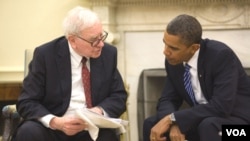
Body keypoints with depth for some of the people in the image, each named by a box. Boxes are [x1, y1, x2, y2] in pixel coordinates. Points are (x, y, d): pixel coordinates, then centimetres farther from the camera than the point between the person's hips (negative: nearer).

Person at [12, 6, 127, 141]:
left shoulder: (108, 53, 3)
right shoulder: (45, 54, -7)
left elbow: (119, 96, 7)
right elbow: (27, 102, -7)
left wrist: (100, 111, -16)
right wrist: (54, 122, -27)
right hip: (52, 129, 1)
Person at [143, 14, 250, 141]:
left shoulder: (221, 55, -25)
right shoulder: (174, 61, -4)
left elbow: (222, 107, -32)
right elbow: (167, 99, 2)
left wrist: (172, 119, -31)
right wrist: (174, 124, -22)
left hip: (238, 120, -7)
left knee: (209, 126, -37)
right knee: (151, 124, -5)